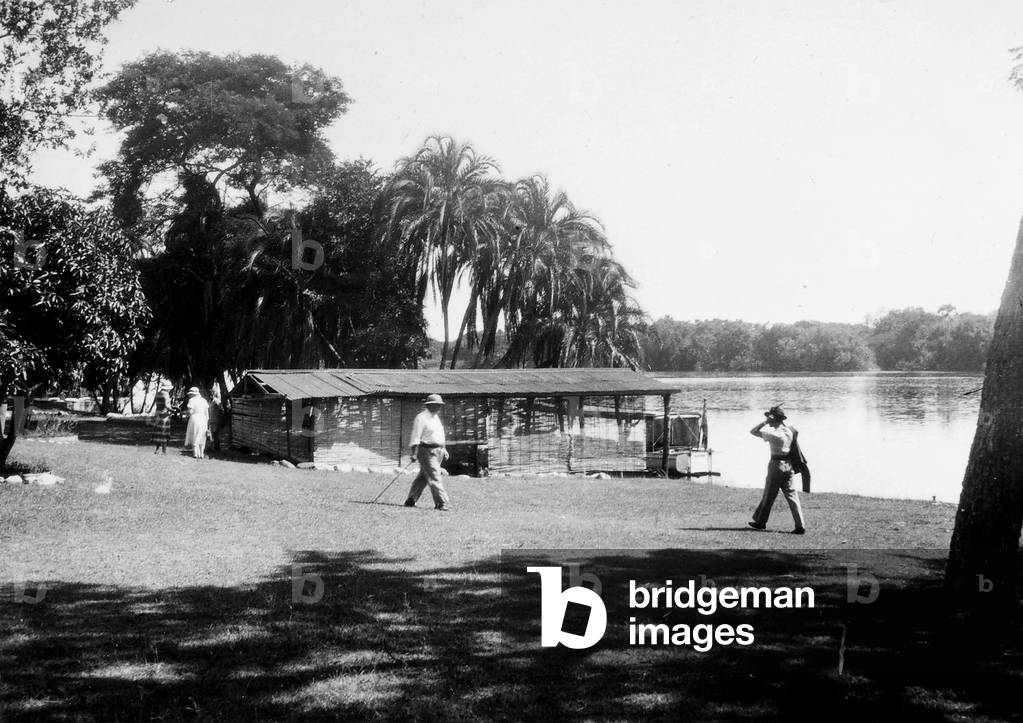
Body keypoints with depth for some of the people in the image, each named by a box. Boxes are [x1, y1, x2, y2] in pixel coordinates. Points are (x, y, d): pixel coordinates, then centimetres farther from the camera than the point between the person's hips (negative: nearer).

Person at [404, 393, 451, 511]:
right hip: (427, 451, -9)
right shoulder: (421, 418, -10)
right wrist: (414, 453, -20)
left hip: (438, 451, 9)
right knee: (434, 477, -11)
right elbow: (415, 436, -14)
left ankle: (411, 501, 20)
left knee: (423, 477, 12)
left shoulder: (436, 417, 17)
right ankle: (442, 503, -13)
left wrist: (444, 450, 21)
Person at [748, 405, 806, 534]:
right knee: (791, 495, 6)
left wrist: (765, 422, -5)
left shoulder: (774, 434, -18)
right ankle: (800, 526, 1)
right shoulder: (789, 431, 2)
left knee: (769, 495, 8)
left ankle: (761, 522, 22)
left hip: (777, 464, -7)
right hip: (788, 465, 7)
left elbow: (753, 431, -10)